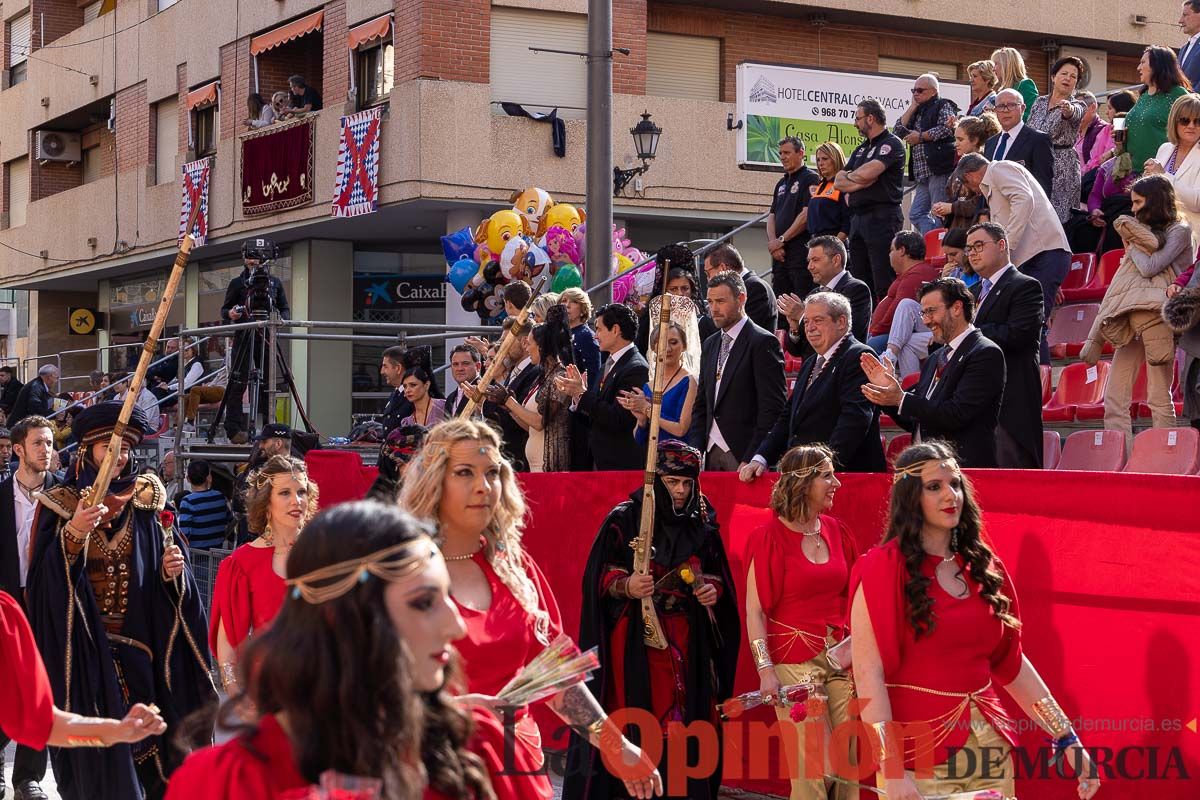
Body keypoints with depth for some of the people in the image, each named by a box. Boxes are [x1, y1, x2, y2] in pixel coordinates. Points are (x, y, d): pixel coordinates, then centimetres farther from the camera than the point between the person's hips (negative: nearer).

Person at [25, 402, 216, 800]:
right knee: (95, 749, -3)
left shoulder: (145, 500, 6)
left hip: (138, 641, 3)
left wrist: (173, 569, -12)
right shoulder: (60, 505, -2)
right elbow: (44, 579, -11)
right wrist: (73, 535, -26)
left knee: (145, 743, 3)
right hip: (84, 645, -3)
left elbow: (170, 570, 11)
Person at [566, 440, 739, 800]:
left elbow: (718, 575, 16)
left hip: (687, 640, 3)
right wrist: (626, 586, -22)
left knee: (685, 718, 1)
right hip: (636, 636, -3)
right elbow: (599, 575, -4)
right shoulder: (624, 519, -5)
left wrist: (714, 591, -4)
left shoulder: (703, 523, 7)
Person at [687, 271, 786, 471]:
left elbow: (772, 409, -12)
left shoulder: (763, 342, -7)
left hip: (743, 454, -6)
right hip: (711, 453, 7)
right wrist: (695, 452, 6)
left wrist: (752, 460, -17)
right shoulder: (710, 344, 17)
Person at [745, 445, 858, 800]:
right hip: (794, 660, -5)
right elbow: (754, 610, -7)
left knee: (854, 757, 1)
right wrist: (765, 670, -14)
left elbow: (851, 594, 15)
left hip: (840, 656, 5)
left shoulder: (836, 530, 8)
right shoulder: (770, 537, -6)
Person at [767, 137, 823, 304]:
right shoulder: (782, 183, 22)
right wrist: (773, 242, -1)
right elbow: (772, 216, 17)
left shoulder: (810, 179, -3)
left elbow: (807, 215, -13)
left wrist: (781, 240, -11)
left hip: (801, 248, -8)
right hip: (780, 252, 8)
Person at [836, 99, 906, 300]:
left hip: (882, 217, -9)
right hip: (857, 218, 9)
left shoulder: (892, 144, -3)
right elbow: (838, 182, 14)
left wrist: (849, 177, 3)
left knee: (884, 286, -12)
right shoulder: (861, 149, 23)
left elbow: (868, 172, -19)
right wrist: (862, 182, -6)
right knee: (860, 285, 9)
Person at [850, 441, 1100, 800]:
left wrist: (1067, 739, 9)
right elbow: (869, 673, -15)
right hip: (916, 754, -5)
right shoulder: (885, 567, -10)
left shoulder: (983, 567, 8)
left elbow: (1010, 661, 13)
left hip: (989, 745, 5)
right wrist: (891, 769, -22)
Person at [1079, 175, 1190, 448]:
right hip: (1129, 321, 7)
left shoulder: (1179, 231, 4)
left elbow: (1149, 268, -10)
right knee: (1114, 400, -2)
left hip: (1156, 316, -7)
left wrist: (1132, 244, 10)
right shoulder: (1147, 232, 27)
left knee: (1159, 399, -7)